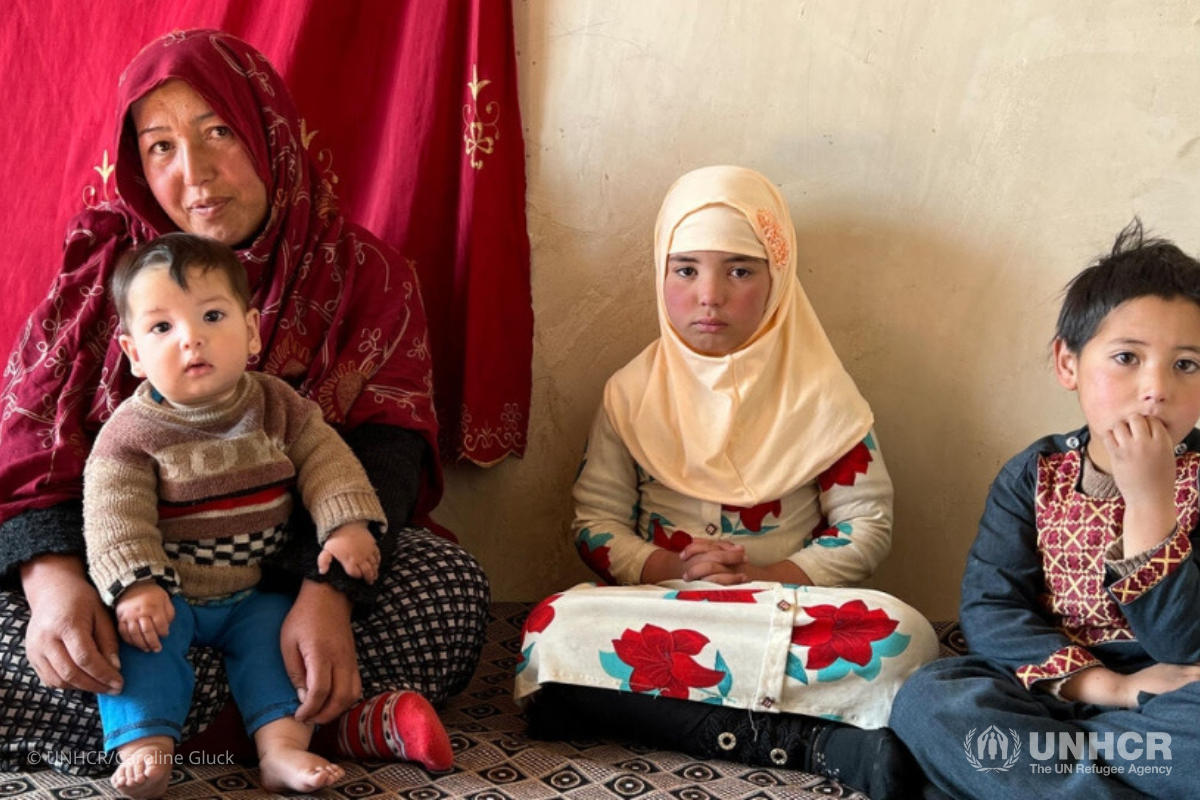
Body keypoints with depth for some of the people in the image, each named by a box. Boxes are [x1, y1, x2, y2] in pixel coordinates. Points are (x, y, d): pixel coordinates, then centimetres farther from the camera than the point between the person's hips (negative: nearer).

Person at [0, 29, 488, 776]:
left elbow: (385, 443, -11)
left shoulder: (365, 273, 1)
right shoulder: (104, 260, 5)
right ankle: (338, 717, -23)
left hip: (298, 562, -1)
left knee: (451, 584, -29)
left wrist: (329, 591, -30)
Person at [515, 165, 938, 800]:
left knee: (904, 639, -31)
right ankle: (812, 743, -34)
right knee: (555, 630, -34)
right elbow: (596, 520, 5)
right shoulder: (632, 392, 8)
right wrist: (665, 569, -15)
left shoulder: (819, 393, 4)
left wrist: (775, 577, -13)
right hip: (657, 604, 1)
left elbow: (867, 521, 3)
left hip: (788, 605, -1)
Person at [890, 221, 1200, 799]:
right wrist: (1109, 686, -21)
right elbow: (988, 608, -8)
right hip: (1052, 689, 2)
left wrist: (1149, 499, -23)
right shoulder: (1036, 475, 3)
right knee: (927, 699, -26)